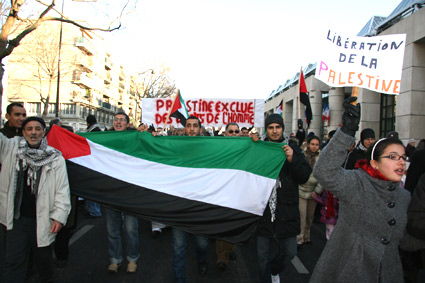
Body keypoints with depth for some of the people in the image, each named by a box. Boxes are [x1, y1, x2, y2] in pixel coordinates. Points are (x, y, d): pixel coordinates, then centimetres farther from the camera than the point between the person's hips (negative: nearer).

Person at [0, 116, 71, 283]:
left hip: (43, 220, -1)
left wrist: (59, 216, -11)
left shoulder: (55, 158, -3)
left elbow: (62, 190, -5)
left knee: (43, 259, 15)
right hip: (17, 219, 1)